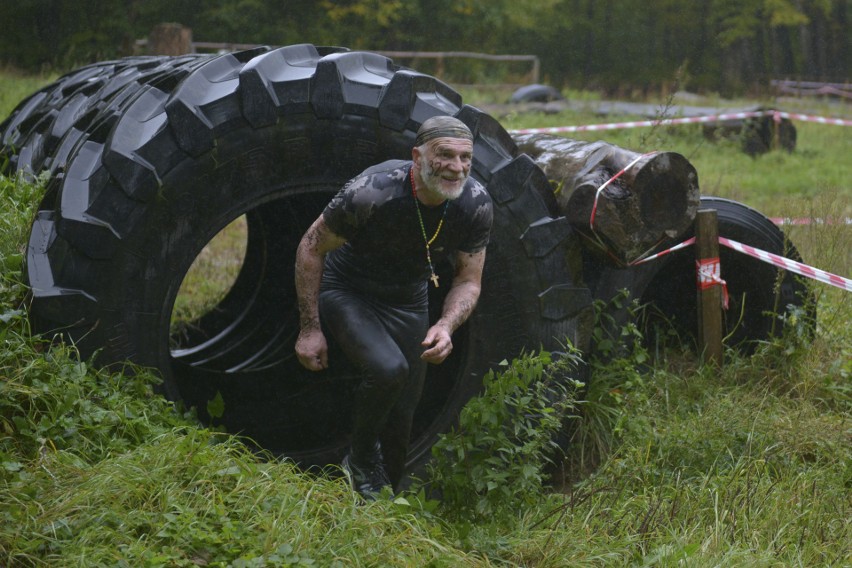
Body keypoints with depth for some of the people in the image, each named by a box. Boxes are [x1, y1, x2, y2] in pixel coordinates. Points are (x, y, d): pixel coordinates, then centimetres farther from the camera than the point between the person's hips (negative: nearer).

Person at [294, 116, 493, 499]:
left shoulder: (476, 205, -18)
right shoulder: (371, 193, -32)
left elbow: (468, 280, -5)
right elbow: (311, 248, -17)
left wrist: (446, 326, -26)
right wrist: (309, 329, -16)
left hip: (408, 302, 5)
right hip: (347, 293, -4)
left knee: (401, 423, 6)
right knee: (388, 368, -32)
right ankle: (361, 459, -5)